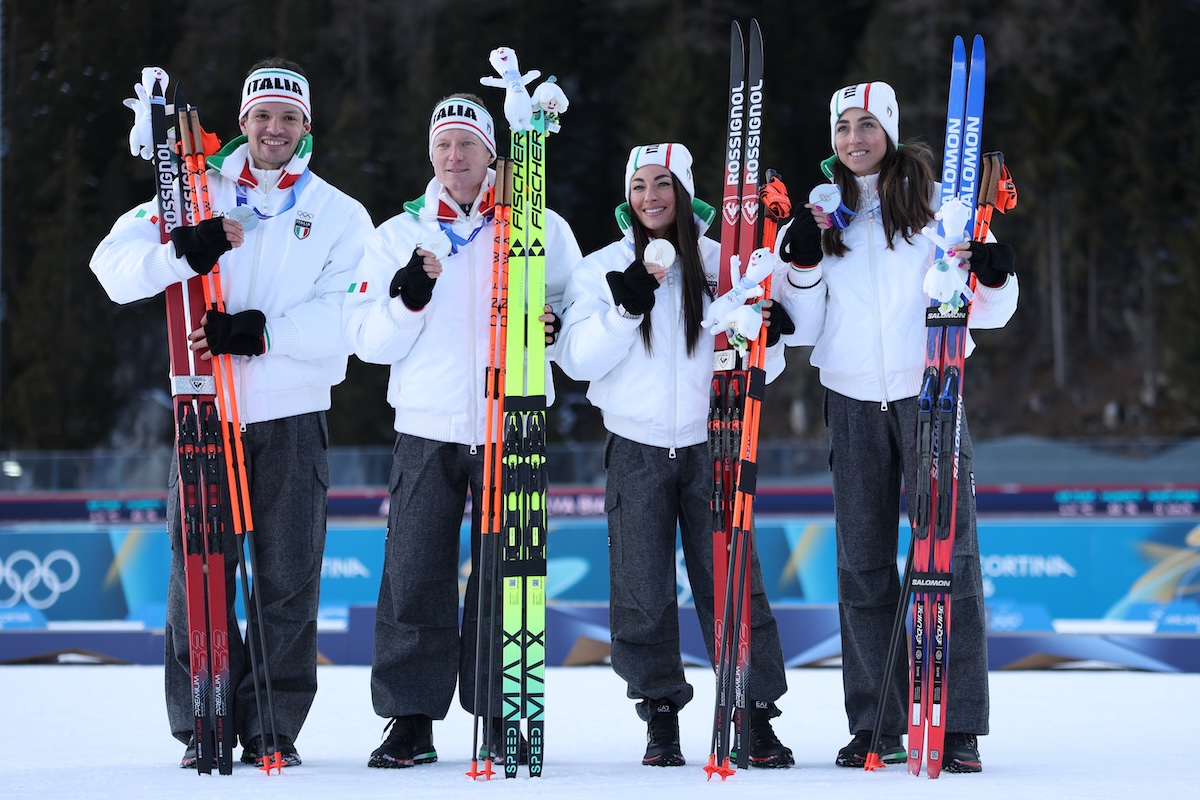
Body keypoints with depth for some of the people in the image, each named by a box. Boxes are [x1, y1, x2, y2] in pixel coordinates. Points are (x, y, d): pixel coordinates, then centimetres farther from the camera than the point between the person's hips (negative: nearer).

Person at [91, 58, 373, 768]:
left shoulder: (340, 215, 7)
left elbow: (349, 315, -6)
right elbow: (115, 266, -2)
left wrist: (262, 331, -20)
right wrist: (183, 252, -22)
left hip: (291, 418, 0)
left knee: (289, 582, 1)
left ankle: (274, 728, 8)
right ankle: (204, 724, 8)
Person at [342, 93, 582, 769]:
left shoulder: (540, 228, 6)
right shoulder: (400, 235, 10)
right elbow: (368, 341, 5)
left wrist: (556, 322, -10)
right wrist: (408, 300, -14)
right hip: (427, 432, 1)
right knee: (414, 578, -2)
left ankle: (500, 718, 9)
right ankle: (411, 721, 5)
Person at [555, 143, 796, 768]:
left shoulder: (723, 265, 3)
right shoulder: (602, 269, 3)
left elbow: (762, 369, 6)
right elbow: (577, 360, -7)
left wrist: (765, 336, -16)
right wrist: (627, 309, -19)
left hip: (710, 444, 0)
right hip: (636, 451, 0)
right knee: (643, 592, 2)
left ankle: (756, 718, 3)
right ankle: (660, 717, 13)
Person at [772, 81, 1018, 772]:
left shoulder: (934, 202, 3)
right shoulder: (824, 213, 10)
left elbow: (987, 313, 3)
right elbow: (808, 327, 11)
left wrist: (994, 278, -18)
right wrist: (802, 266, -4)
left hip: (928, 390, -3)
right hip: (853, 400, 3)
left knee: (949, 553, -7)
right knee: (863, 561, 3)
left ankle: (960, 728, -6)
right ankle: (878, 725, 8)